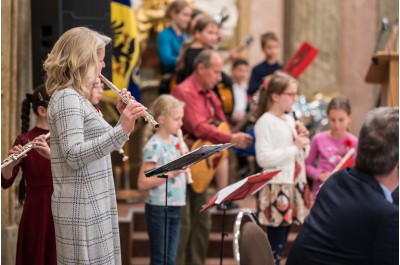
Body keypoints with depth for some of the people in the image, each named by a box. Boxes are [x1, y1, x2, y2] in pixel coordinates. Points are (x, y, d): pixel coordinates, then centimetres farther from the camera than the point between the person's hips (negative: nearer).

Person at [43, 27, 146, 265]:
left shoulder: (77, 98, 15)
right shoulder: (66, 98, -14)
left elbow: (101, 144, 20)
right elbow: (74, 155, -25)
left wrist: (124, 119, 9)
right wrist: (122, 129, -32)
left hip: (93, 204, 10)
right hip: (81, 207, -10)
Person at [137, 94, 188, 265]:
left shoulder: (177, 142, 9)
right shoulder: (154, 146, -13)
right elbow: (142, 183, -17)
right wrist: (170, 173, -21)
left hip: (175, 208, 7)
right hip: (159, 208, -7)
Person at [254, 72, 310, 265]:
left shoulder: (290, 120, 14)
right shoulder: (265, 122, -11)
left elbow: (302, 154, 22)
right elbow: (263, 158, -21)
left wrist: (303, 140, 2)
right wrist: (294, 147, -18)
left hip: (293, 185, 8)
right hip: (276, 188, -8)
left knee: (282, 240, 10)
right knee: (275, 241, -6)